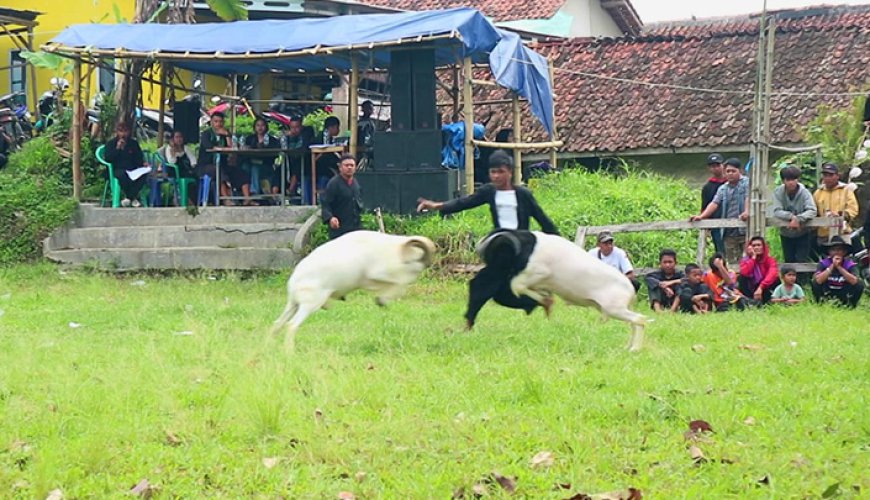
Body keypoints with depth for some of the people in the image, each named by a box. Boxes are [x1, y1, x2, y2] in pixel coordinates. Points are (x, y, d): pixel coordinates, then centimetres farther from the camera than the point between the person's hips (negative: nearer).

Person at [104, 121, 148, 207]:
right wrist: (117, 148, -11)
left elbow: (139, 158, 16)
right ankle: (133, 198, -22)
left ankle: (129, 197, -22)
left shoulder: (133, 143, 18)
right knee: (122, 174, -40)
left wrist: (143, 164, -6)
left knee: (143, 175, -31)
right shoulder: (111, 143, 9)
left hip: (132, 170, 3)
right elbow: (108, 159, -4)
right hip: (117, 170, -3)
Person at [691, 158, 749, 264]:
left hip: (744, 231, -6)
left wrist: (746, 212, -33)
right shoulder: (723, 189, 18)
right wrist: (701, 216, -5)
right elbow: (714, 204, 9)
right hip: (729, 232, 6)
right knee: (731, 261, 6)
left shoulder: (746, 183, 1)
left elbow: (748, 197, -15)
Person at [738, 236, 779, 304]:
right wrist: (753, 257, -18)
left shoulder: (770, 260, -6)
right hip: (751, 291, 0)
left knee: (776, 280, -27)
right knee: (742, 277, -24)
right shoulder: (745, 260, -3)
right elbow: (745, 273, -26)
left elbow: (772, 275, -28)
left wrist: (761, 287, -42)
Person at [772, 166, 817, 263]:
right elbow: (777, 211, -19)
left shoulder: (804, 192, -16)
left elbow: (812, 211, -24)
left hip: (802, 234, -2)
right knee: (789, 262, 10)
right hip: (786, 234, 2)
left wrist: (798, 219, -38)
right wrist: (792, 217, -34)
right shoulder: (778, 192, -12)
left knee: (801, 262, -6)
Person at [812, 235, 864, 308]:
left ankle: (850, 305, -6)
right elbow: (818, 280, -27)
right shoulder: (824, 263, -10)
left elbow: (854, 281, -28)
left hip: (844, 296, 0)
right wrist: (832, 266, -27)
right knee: (815, 283, -25)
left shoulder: (850, 264, -10)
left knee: (859, 284, -23)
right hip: (827, 295, 0)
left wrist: (839, 267, -28)